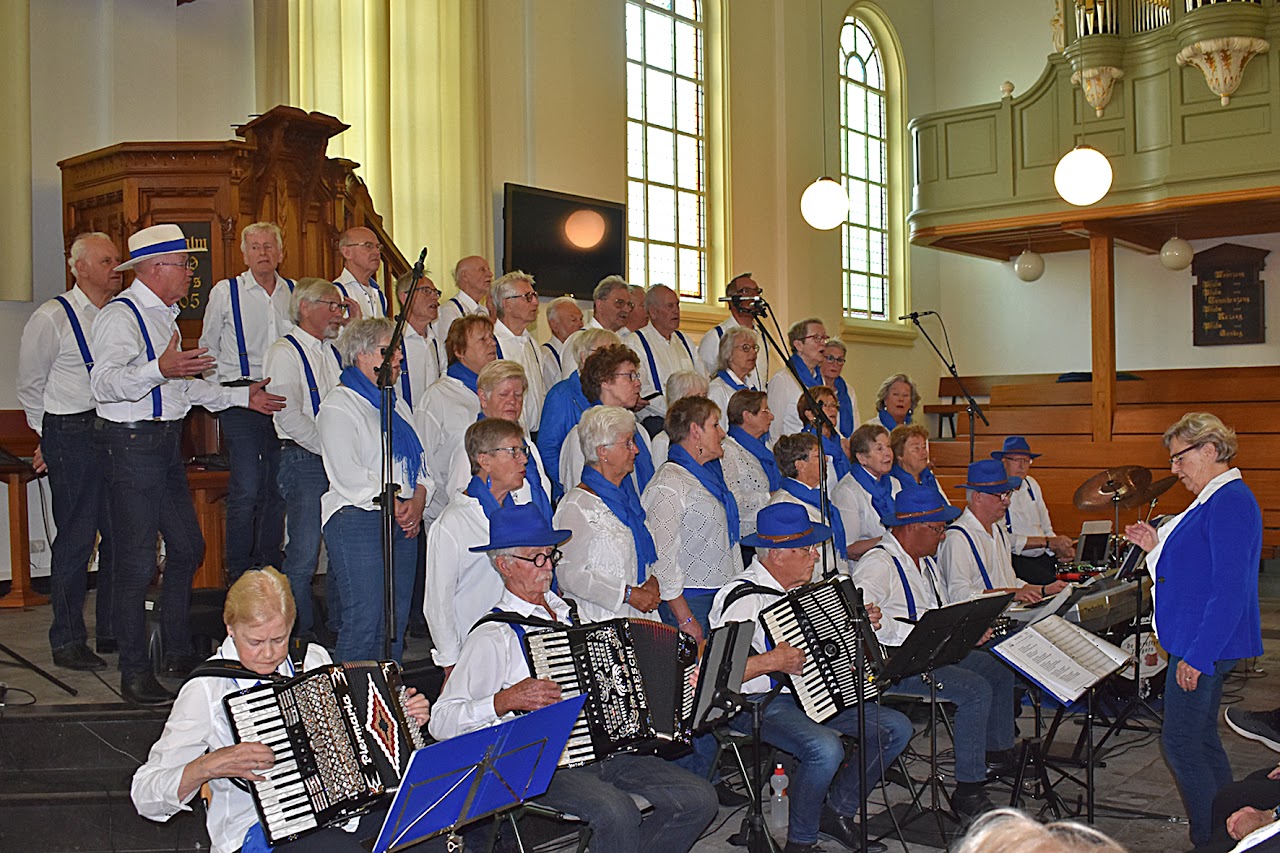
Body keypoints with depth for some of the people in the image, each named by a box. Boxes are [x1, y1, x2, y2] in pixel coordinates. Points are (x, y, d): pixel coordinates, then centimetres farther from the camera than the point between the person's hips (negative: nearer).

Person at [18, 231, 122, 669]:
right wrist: (51, 437, 5)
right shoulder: (52, 318, -7)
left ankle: (113, 632, 22)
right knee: (76, 538, -1)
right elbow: (30, 386, 1)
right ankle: (67, 640, 12)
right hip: (72, 437, -6)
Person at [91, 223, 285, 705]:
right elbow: (104, 382, -27)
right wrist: (159, 369, -42)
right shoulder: (121, 315, -13)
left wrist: (243, 396, 24)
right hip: (132, 443, -10)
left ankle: (179, 652, 28)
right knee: (136, 561, -5)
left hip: (167, 442, 10)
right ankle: (134, 673, 5)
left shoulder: (164, 316, 18)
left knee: (187, 548, 14)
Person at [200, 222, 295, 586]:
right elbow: (209, 348, 8)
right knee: (246, 486, -9)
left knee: (278, 485, 7)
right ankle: (238, 572, 2)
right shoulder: (225, 292, 2)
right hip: (240, 398, -3)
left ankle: (270, 565, 18)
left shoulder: (294, 293, 10)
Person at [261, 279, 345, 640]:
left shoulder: (335, 352, 16)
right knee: (304, 554, -5)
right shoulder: (284, 353, -5)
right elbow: (290, 416, -14)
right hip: (305, 460, -7)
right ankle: (301, 634, 5)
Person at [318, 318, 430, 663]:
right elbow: (348, 476, -14)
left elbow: (419, 462, 17)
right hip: (358, 520, -7)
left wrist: (418, 500, -1)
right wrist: (394, 506, -13)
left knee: (398, 618, 9)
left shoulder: (397, 405, 19)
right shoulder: (338, 407, -5)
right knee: (364, 619, -8)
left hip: (404, 521, 8)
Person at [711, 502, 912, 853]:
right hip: (759, 705, -9)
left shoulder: (802, 588, 11)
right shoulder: (741, 598, -18)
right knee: (826, 749, -34)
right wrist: (772, 661, -30)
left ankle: (838, 811, 14)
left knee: (896, 728, -1)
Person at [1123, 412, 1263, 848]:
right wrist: (1157, 547, 8)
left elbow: (1230, 588, -24)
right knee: (1202, 740, 17)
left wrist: (1198, 655, -23)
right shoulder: (1214, 500, 14)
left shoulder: (1231, 502, -19)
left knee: (1181, 743, -4)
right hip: (1197, 643, 11)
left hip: (1204, 645, -11)